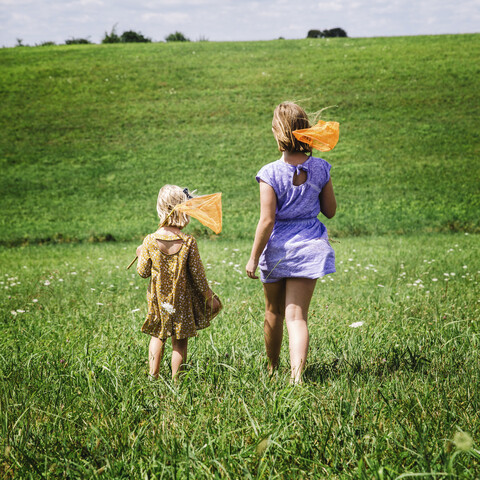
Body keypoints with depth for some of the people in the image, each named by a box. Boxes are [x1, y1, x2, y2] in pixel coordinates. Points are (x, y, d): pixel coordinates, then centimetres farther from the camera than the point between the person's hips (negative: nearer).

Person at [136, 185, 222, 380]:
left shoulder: (150, 241, -12)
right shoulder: (188, 242, -17)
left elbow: (143, 272, -2)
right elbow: (198, 275, -10)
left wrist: (141, 255, 17)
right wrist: (209, 297, 3)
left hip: (158, 300, 2)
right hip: (182, 301, -2)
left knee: (157, 336, 20)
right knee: (180, 341, 11)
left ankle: (153, 376, 17)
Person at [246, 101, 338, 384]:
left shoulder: (270, 174, -15)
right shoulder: (320, 169, -4)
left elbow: (266, 221, -15)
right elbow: (330, 210, 5)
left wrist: (253, 258, -6)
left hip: (277, 247, -2)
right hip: (309, 246, 2)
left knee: (274, 312, 18)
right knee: (297, 315, 1)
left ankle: (272, 369, 38)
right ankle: (297, 374, -18)